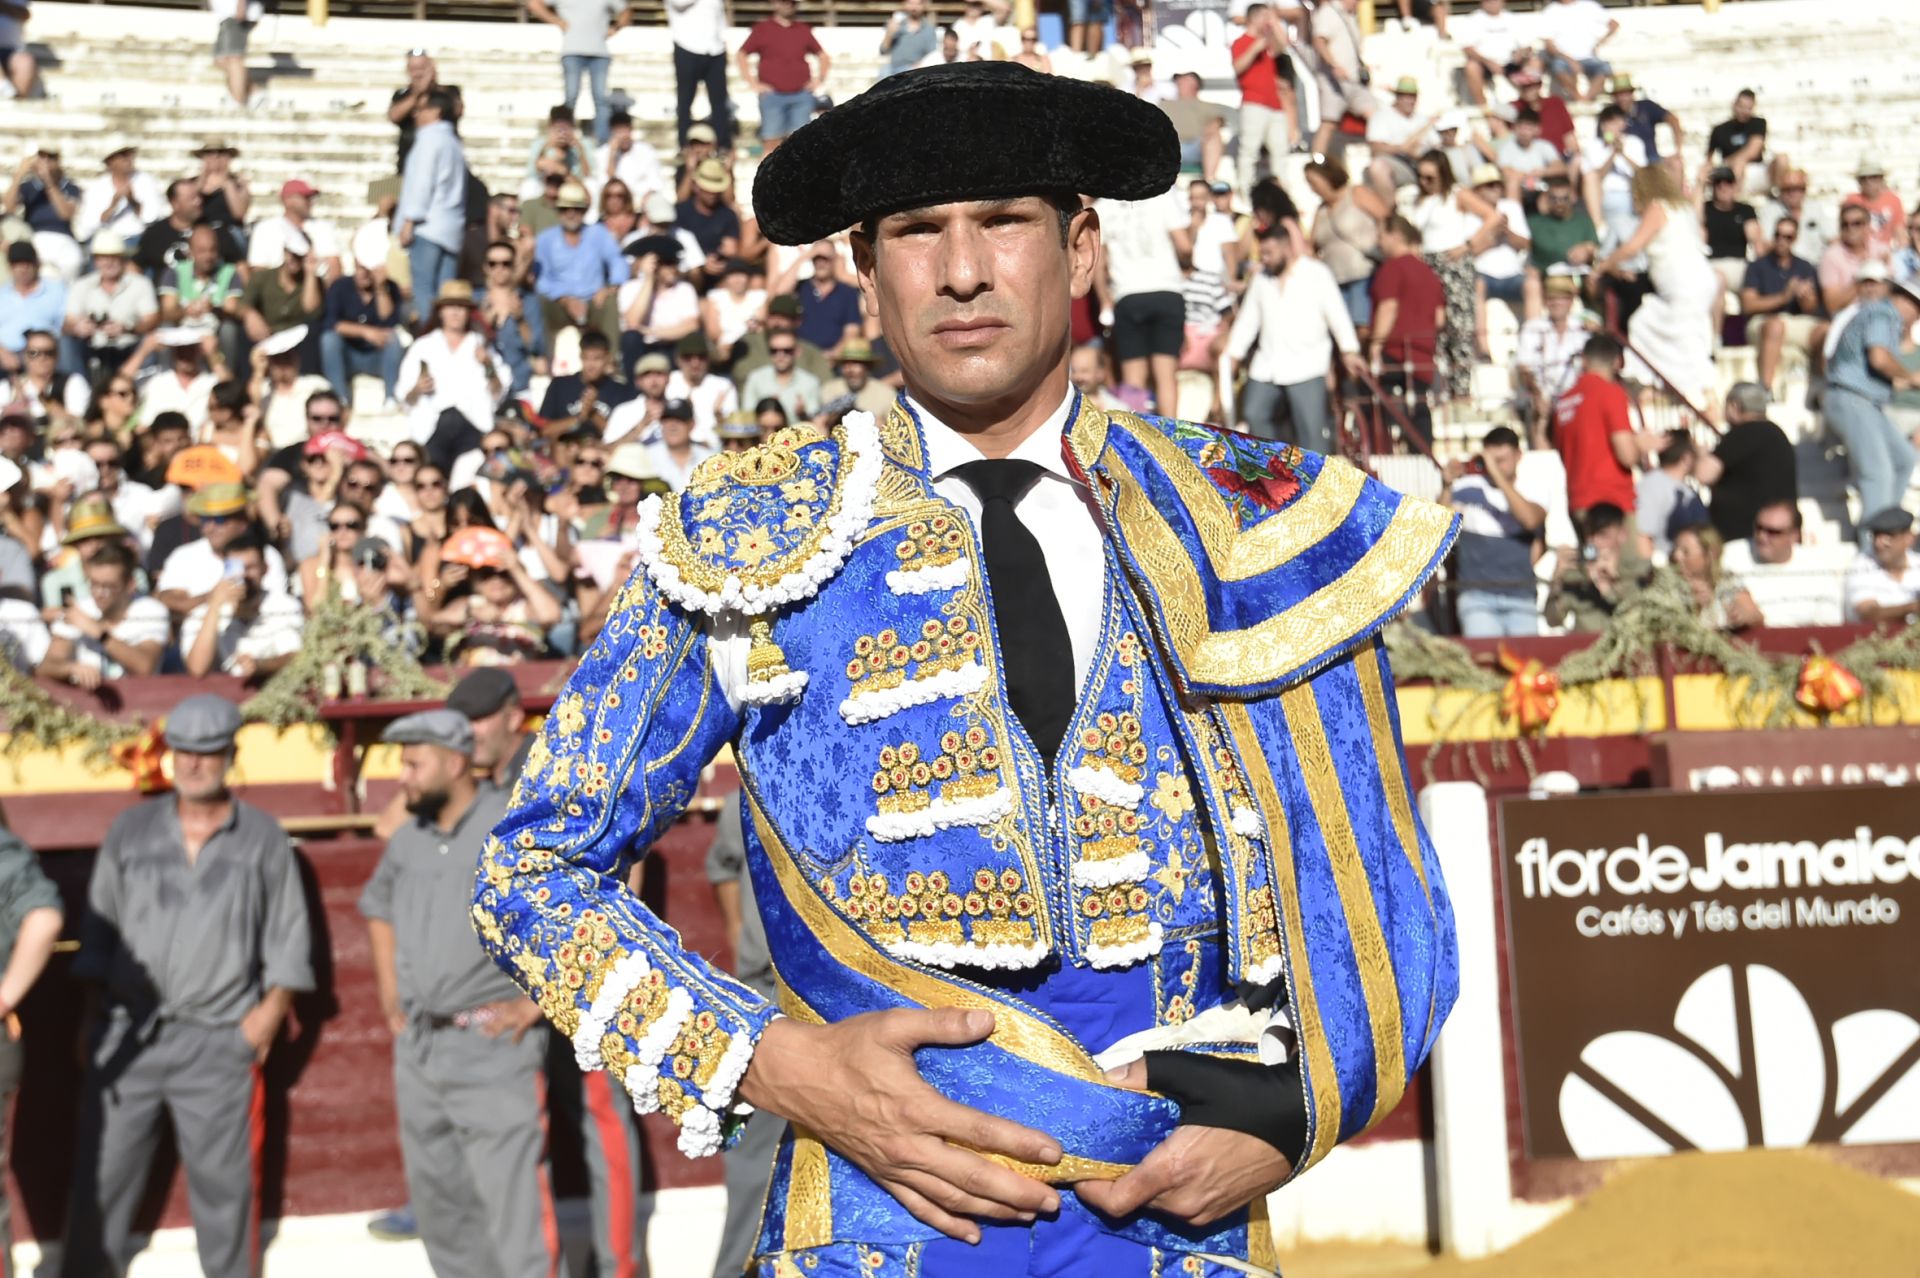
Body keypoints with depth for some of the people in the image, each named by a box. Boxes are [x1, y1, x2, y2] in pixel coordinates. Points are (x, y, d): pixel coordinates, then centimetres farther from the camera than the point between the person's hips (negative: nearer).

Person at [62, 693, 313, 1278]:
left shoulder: (263, 837, 3)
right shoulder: (131, 829, 6)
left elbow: (288, 934, 6)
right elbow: (100, 925, 10)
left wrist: (271, 1008, -3)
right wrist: (95, 1010, 5)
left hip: (218, 1041, -2)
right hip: (127, 1032, 2)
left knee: (223, 1176, 3)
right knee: (101, 1170, 6)